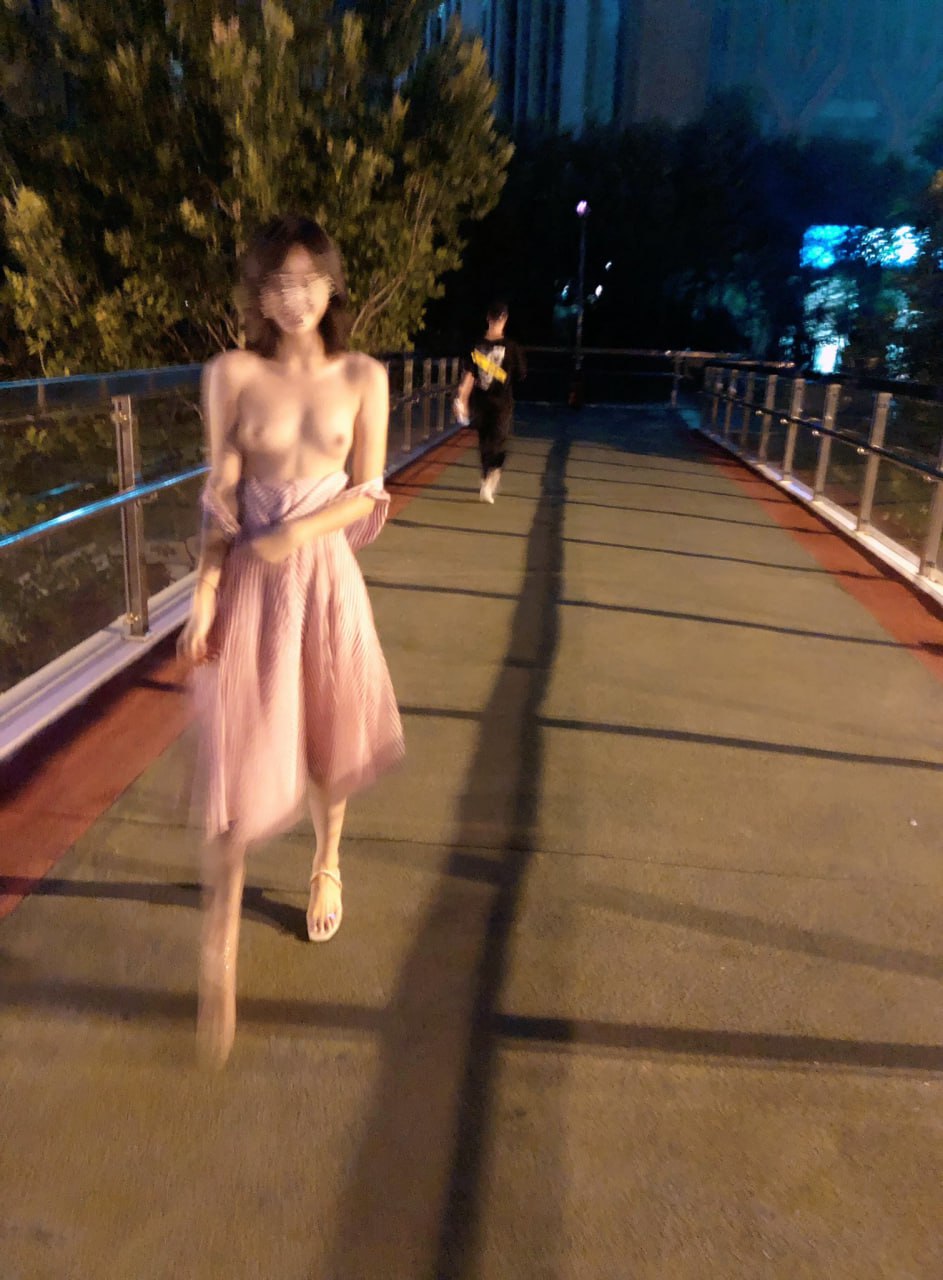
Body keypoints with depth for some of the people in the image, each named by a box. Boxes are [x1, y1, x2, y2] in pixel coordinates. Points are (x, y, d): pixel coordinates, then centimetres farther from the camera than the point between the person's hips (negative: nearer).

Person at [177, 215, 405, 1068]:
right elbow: (219, 499, -3)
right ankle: (221, 943, 11)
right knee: (240, 758, -1)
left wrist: (297, 533, -16)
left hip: (324, 576, 2)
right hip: (249, 581, -1)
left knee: (328, 739, 16)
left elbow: (367, 493, 0)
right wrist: (205, 596, -9)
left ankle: (327, 864, 44)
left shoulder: (363, 378, 0)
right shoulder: (232, 375, -3)